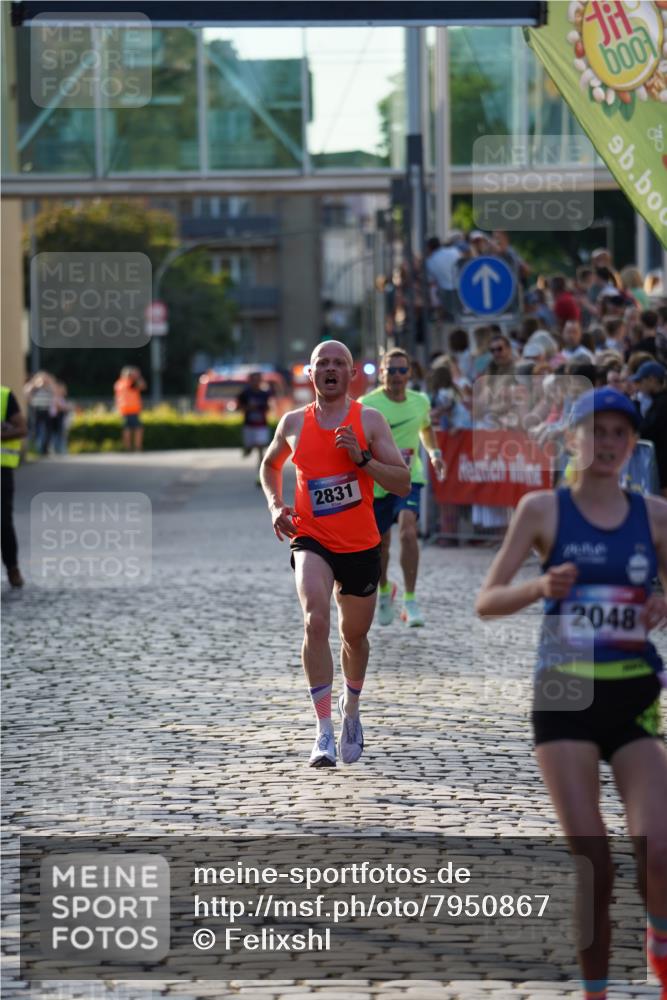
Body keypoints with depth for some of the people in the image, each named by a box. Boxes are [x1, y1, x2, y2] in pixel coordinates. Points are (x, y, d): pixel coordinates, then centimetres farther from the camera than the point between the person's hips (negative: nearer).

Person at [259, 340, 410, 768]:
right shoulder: (293, 423, 3)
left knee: (355, 635, 16)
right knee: (316, 620, -25)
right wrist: (276, 504, 6)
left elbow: (403, 484, -7)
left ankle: (351, 708, 47)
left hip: (361, 545, 1)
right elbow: (270, 465, 23)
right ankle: (324, 730, -27)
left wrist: (362, 458, -21)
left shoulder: (369, 421, -3)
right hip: (311, 540, -1)